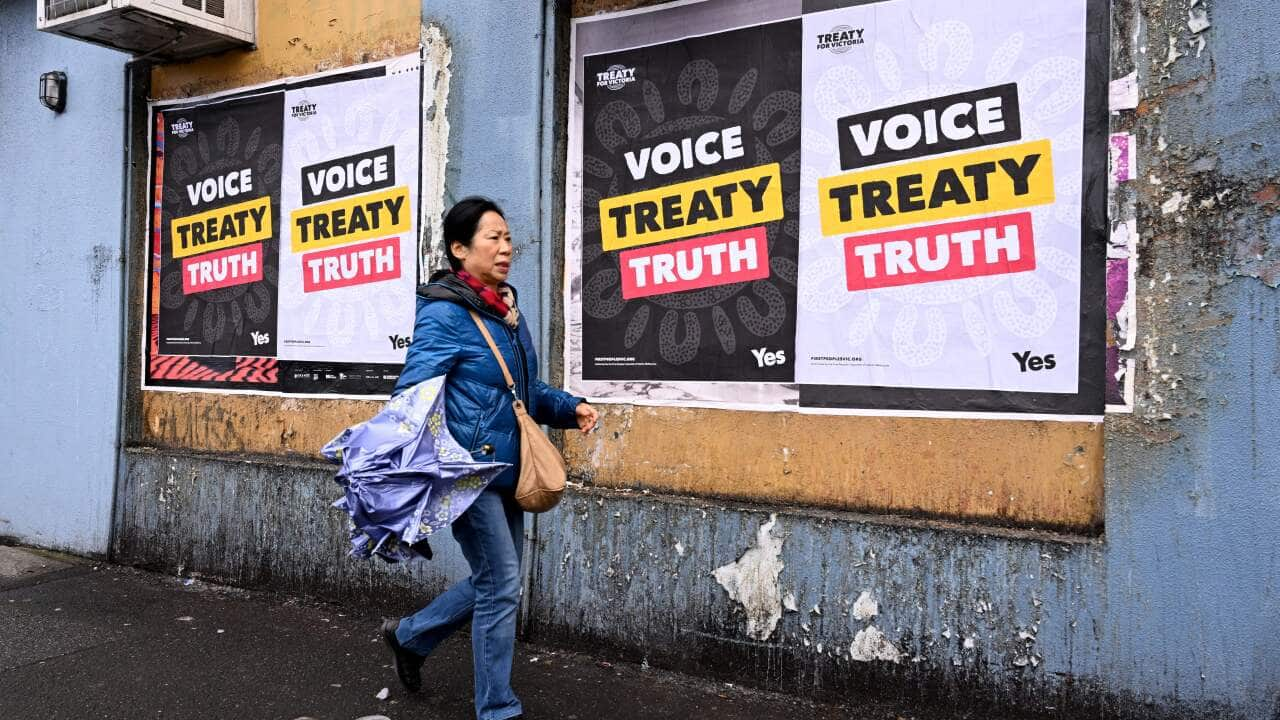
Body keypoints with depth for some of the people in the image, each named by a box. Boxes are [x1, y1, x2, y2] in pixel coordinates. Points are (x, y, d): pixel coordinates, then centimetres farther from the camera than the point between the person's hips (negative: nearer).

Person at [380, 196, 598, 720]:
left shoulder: (508, 311, 12)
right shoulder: (443, 312, -13)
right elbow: (412, 395, -18)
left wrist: (569, 407, 5)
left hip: (506, 470, 9)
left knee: (494, 581, 17)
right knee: (501, 585, -1)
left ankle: (409, 636, 40)